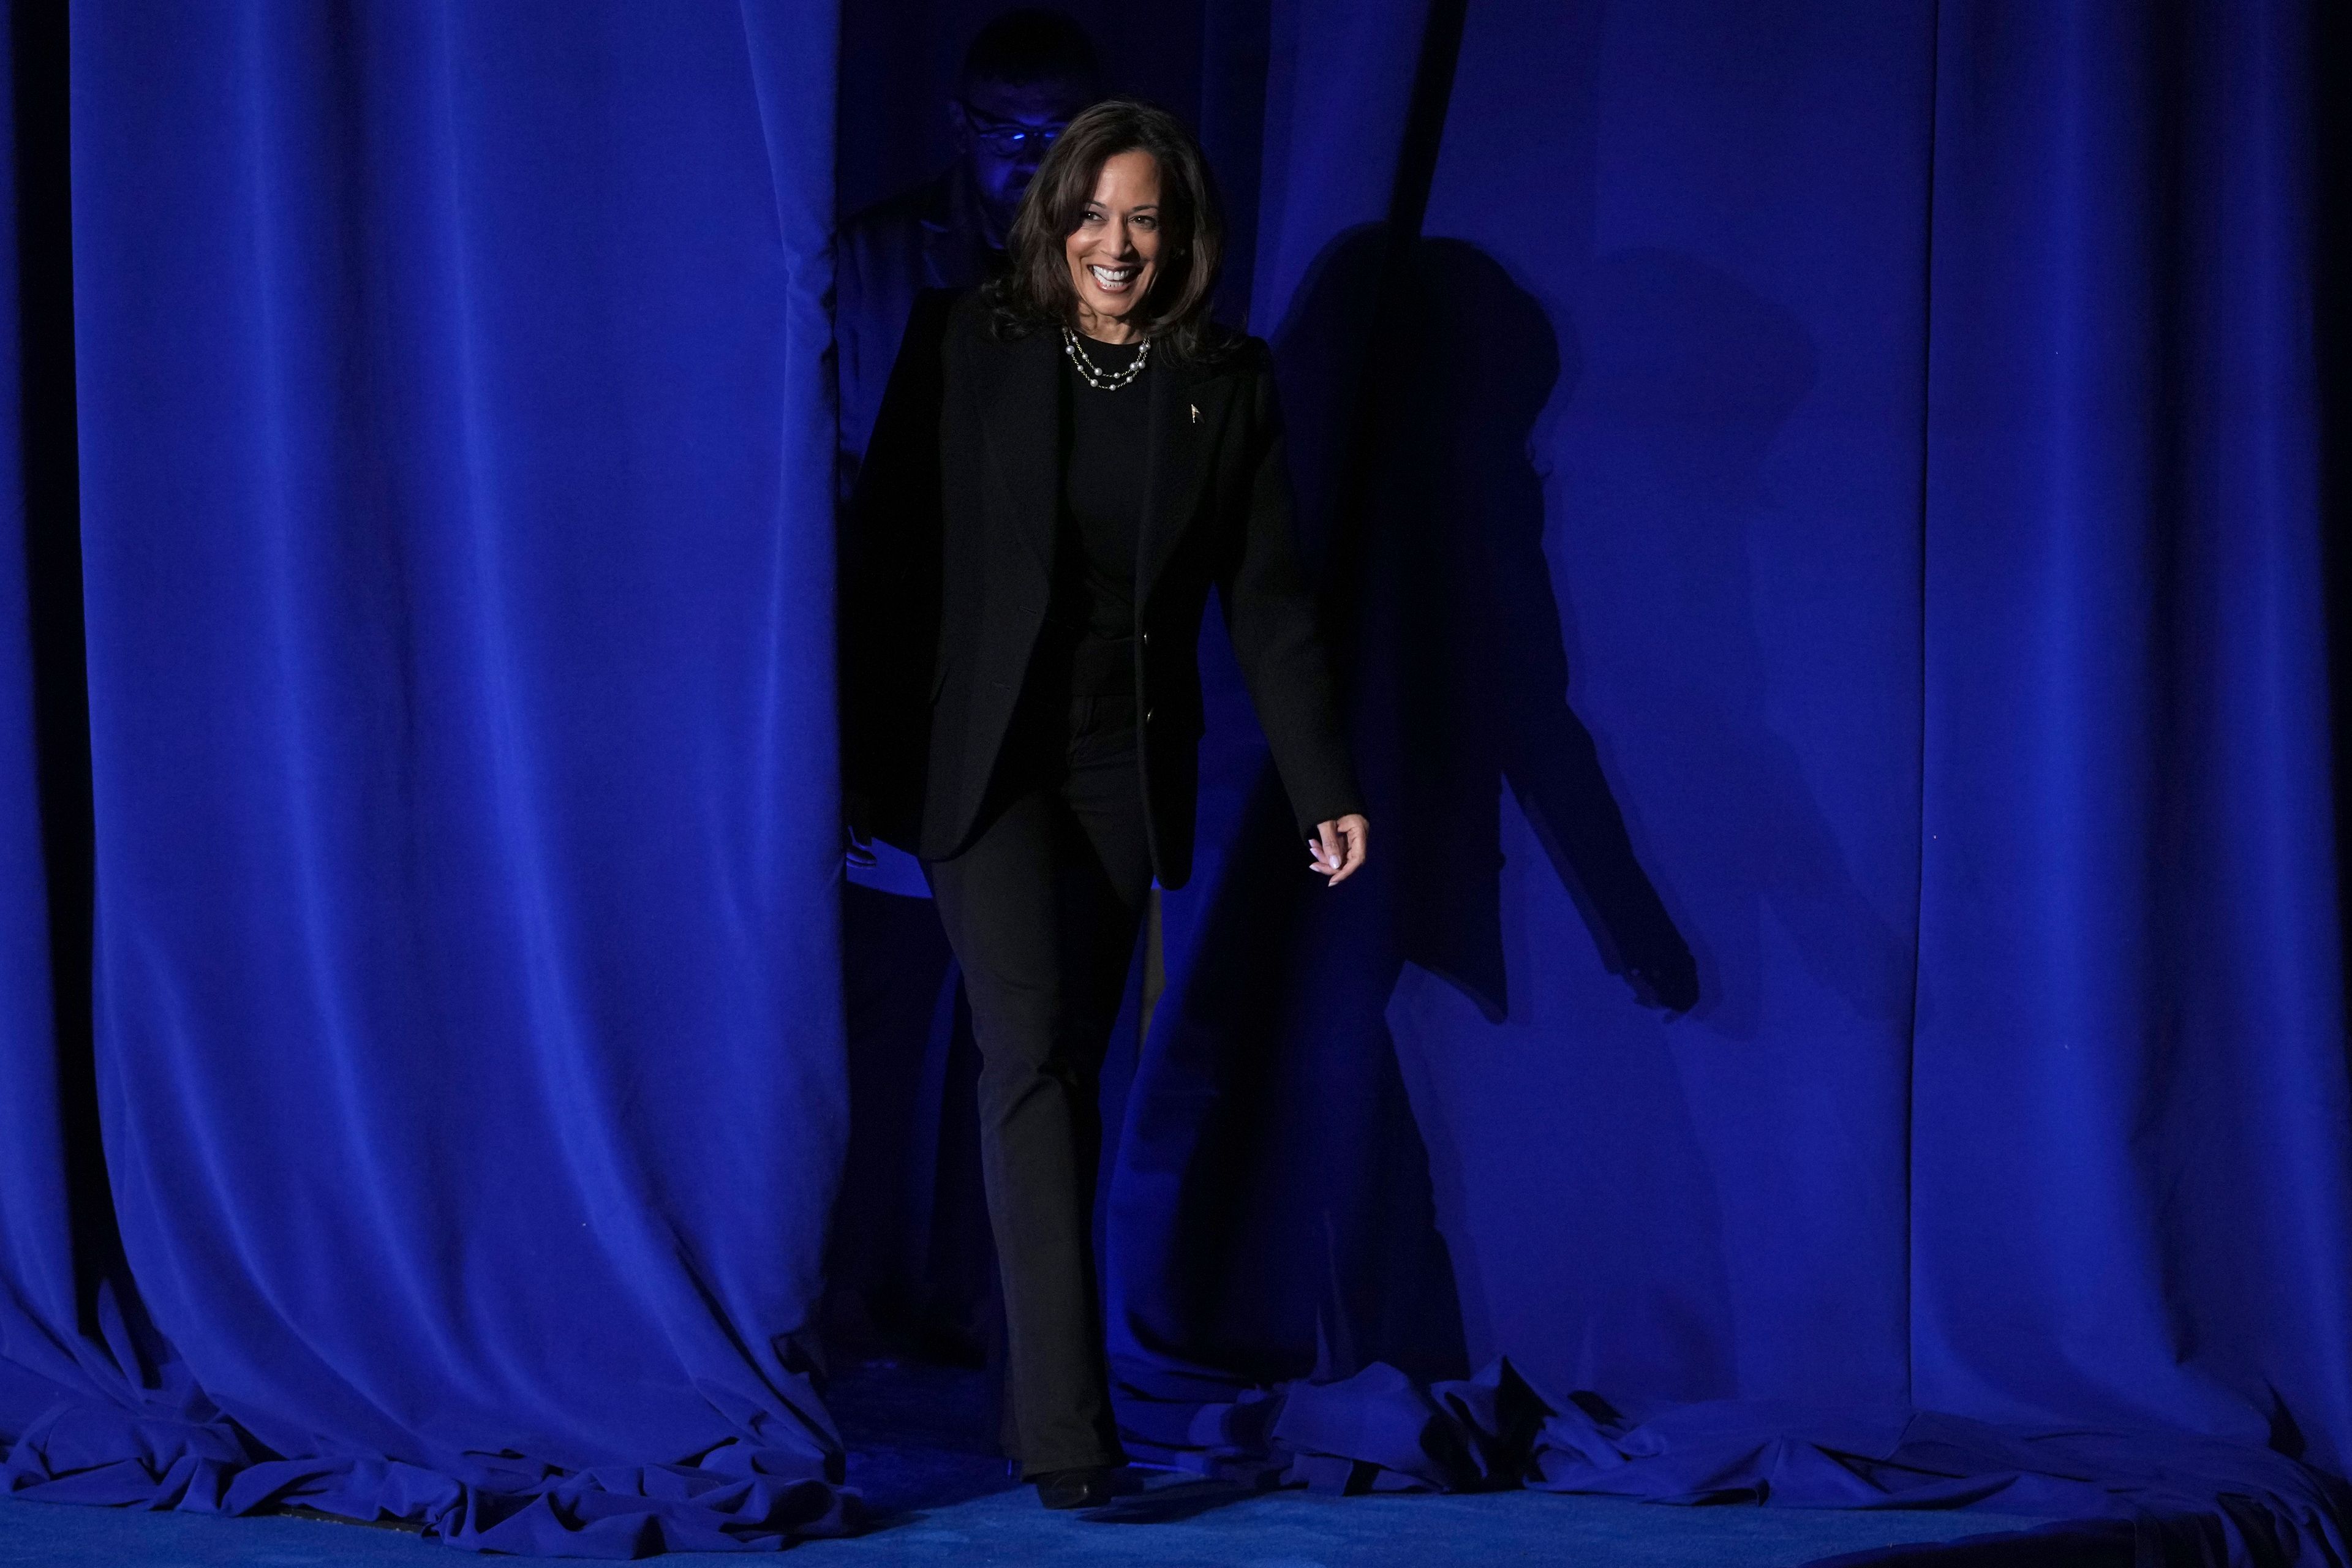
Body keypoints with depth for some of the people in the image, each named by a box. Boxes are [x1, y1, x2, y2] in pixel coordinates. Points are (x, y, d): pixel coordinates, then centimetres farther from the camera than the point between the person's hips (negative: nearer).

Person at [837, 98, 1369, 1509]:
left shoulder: (1229, 385, 1)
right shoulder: (964, 344, -4)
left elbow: (1271, 601, 0)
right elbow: (891, 555, -4)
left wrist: (1326, 788, -8)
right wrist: (862, 758, -6)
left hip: (1124, 772, 3)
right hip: (981, 755, -3)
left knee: (1072, 1067, 9)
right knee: (1034, 1051, -14)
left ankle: (1039, 1399, 22)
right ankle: (1068, 1424, -17)